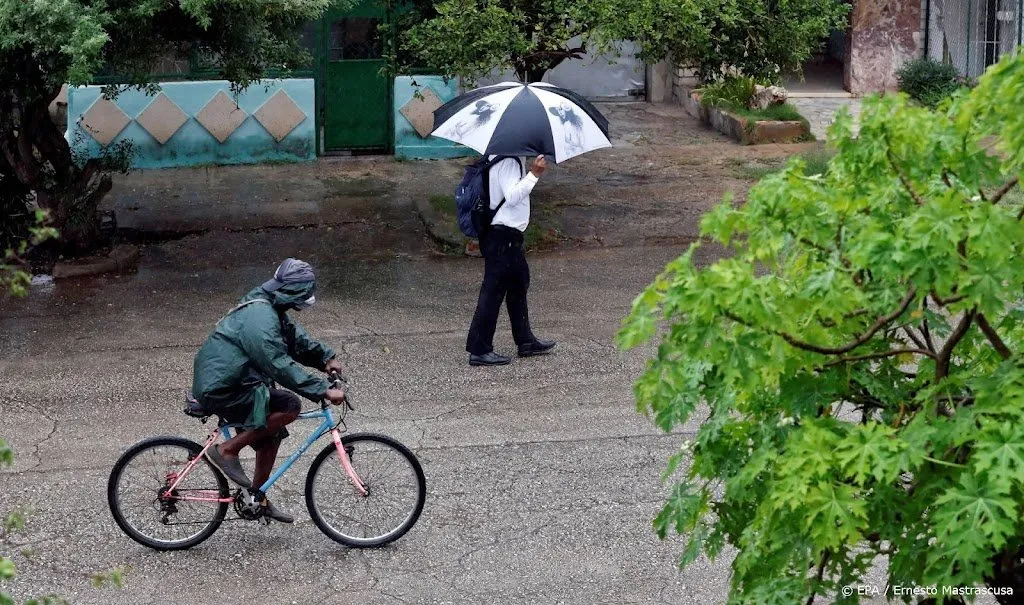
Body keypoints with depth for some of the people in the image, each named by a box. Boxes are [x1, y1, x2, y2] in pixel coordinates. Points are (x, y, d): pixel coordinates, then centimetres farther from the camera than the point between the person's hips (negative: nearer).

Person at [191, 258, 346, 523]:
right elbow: (281, 366, -28)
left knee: (271, 436, 16)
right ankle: (227, 450, -10)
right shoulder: (260, 318, -24)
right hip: (221, 390, -11)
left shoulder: (270, 309, 10)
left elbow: (297, 339, 21)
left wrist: (325, 357, 5)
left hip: (219, 384, 11)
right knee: (289, 407, -19)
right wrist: (323, 391, -27)